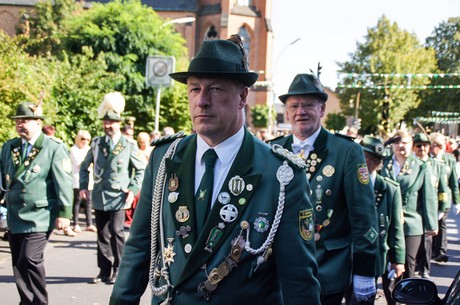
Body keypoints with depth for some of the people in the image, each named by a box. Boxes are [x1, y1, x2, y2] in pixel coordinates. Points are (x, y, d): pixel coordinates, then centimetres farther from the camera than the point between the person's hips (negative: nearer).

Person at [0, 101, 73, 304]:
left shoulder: (55, 148, -8)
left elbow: (64, 182, -10)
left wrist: (64, 212, -14)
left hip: (39, 216, -6)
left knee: (30, 259, -14)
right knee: (18, 263, 10)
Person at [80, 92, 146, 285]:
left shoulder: (129, 145, -1)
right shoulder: (97, 144, 8)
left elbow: (141, 170, 4)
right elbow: (84, 166, 18)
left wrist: (133, 190, -7)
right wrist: (83, 186, 6)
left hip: (118, 198, -4)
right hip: (99, 197, 4)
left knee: (116, 232, -10)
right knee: (102, 234, 9)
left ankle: (118, 270, 5)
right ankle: (104, 271, 20)